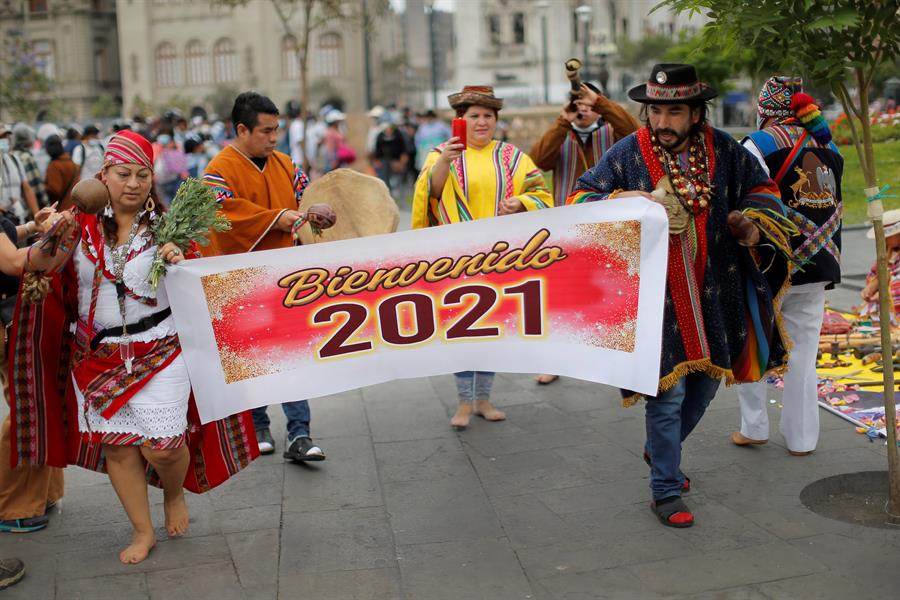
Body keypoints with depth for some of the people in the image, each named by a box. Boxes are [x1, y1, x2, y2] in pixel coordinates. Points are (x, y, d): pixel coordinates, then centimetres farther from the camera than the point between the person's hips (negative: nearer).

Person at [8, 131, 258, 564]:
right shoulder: (83, 223, 2)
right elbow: (40, 266, -3)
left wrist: (179, 263, -24)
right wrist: (55, 239, -22)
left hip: (159, 353, -2)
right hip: (97, 355, 2)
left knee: (160, 444, -5)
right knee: (115, 443, 7)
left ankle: (175, 495, 30)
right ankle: (143, 531, 24)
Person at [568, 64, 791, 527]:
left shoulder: (725, 151, 2)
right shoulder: (625, 155, -6)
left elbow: (762, 190, 15)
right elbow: (578, 201, -4)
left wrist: (752, 222, -6)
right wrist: (621, 202, -23)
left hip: (713, 296, 5)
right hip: (656, 300, -4)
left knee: (706, 384, 17)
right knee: (667, 392, -4)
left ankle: (659, 450, 44)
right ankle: (665, 492, 11)